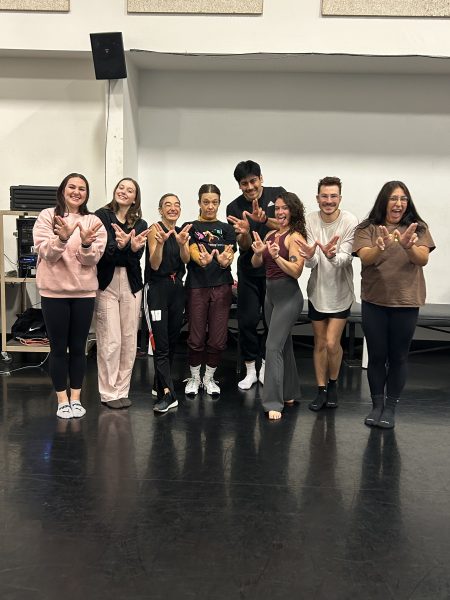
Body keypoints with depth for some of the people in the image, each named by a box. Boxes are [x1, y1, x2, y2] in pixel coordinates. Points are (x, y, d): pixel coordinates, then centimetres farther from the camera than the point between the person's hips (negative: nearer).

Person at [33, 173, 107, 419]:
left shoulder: (93, 221, 5)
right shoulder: (47, 216, 0)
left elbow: (92, 259, -4)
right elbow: (46, 253, -10)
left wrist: (86, 244, -25)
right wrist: (62, 238, -28)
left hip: (84, 292, 2)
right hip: (54, 291, -2)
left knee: (78, 347, 9)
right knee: (58, 347, 5)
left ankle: (76, 398, 21)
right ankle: (62, 400, 18)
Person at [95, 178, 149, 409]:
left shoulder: (140, 225, 9)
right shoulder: (101, 216, -1)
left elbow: (136, 257, -6)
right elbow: (101, 251, -12)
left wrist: (133, 247, -28)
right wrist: (119, 246, -31)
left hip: (131, 284, 4)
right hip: (106, 283, -4)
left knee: (129, 340, 6)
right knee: (110, 341, -5)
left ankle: (122, 390, 19)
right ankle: (109, 392, 9)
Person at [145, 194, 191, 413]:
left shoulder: (182, 231, 10)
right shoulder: (155, 229, -7)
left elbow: (186, 260, -6)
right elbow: (155, 265, -13)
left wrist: (182, 243, -27)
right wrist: (160, 242, -30)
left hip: (177, 288, 6)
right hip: (158, 288, -6)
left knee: (172, 340, 13)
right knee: (161, 343, -10)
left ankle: (160, 384, 28)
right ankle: (167, 394, -13)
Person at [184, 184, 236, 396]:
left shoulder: (226, 229, 10)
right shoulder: (191, 227, 4)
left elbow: (229, 257, -4)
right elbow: (193, 253, -13)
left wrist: (224, 260, -30)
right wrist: (202, 260, -37)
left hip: (221, 286, 2)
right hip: (197, 286, -2)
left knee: (218, 338, 3)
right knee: (196, 337, 1)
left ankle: (209, 378, 22)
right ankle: (194, 377, 22)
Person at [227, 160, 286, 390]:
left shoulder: (278, 194, -3)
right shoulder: (235, 207, -4)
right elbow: (244, 246, -9)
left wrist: (264, 220, -28)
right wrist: (244, 232, -31)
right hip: (249, 271, 0)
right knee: (247, 320, 0)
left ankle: (265, 366, 22)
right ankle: (250, 369, 14)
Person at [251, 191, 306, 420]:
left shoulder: (295, 237, -11)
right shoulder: (270, 235, 11)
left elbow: (296, 271, -18)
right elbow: (256, 264, 9)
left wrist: (276, 256, -30)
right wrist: (258, 252, -11)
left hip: (288, 296, -8)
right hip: (270, 293, 8)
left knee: (273, 347, -13)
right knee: (284, 344, 16)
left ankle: (274, 402, -9)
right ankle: (289, 393, 29)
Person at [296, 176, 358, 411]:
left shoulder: (350, 222, -16)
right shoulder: (310, 220, -9)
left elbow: (345, 257, -24)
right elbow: (311, 263, -15)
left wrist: (333, 256, -47)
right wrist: (310, 256, -39)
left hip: (340, 292, -2)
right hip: (317, 290, 3)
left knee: (332, 343, -6)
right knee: (319, 343, 11)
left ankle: (333, 384, 22)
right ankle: (321, 390, 25)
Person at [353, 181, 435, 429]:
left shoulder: (417, 228, 2)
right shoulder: (367, 228, 0)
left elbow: (423, 259, -12)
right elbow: (365, 258, -16)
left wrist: (408, 247, -34)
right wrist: (380, 248, -38)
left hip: (406, 302, 0)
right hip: (374, 302, 0)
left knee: (398, 357, 6)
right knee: (376, 356, 7)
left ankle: (390, 408, 19)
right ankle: (377, 405, 20)